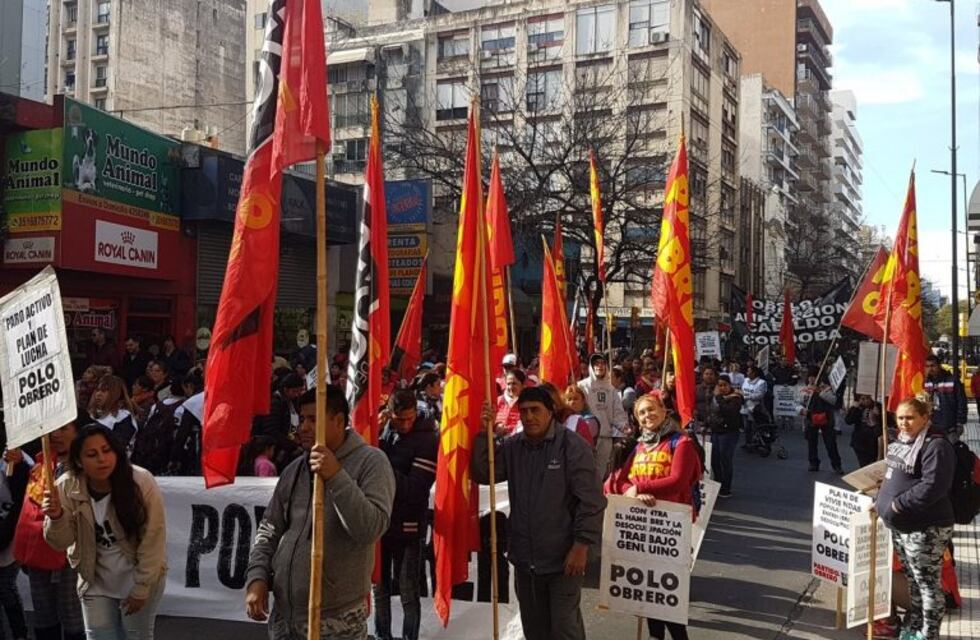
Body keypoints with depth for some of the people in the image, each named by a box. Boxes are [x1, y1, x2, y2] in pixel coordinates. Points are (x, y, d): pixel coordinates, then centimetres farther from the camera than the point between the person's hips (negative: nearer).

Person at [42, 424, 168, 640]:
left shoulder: (141, 482, -23)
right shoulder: (67, 488, -14)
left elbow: (153, 541, -17)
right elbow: (61, 541, -12)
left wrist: (141, 589, -14)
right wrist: (56, 517, -33)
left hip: (139, 579, -2)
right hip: (96, 582, 2)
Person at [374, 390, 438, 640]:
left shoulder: (427, 441, -11)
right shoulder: (384, 431, 4)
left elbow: (414, 490, -17)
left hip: (407, 527, -4)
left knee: (408, 592, 2)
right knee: (380, 587, 14)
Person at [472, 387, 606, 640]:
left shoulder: (572, 446, -11)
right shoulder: (511, 446, 5)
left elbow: (590, 501, -13)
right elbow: (483, 474, -2)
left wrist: (582, 545, -16)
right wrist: (483, 434, -12)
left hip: (562, 558, -5)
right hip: (524, 557, 5)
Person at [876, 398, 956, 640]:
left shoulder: (935, 446, -18)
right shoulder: (902, 443, 10)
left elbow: (933, 486, -27)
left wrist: (898, 504, -23)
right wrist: (882, 498, 11)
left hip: (925, 530, -9)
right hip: (901, 527, 10)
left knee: (927, 584, 2)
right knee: (913, 581, 22)